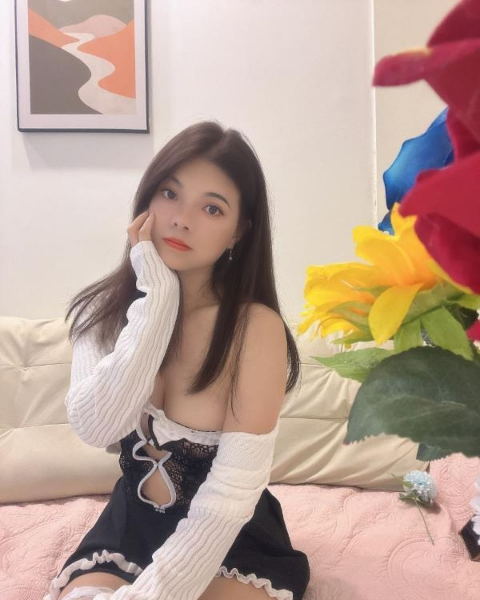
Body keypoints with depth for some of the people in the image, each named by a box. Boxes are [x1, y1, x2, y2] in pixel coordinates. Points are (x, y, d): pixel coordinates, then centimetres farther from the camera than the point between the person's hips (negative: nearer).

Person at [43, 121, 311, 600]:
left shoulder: (256, 326, -19)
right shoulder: (103, 310, -6)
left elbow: (231, 492, -23)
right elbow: (96, 428, -23)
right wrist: (158, 297, -25)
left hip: (236, 539, -2)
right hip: (129, 525, 3)